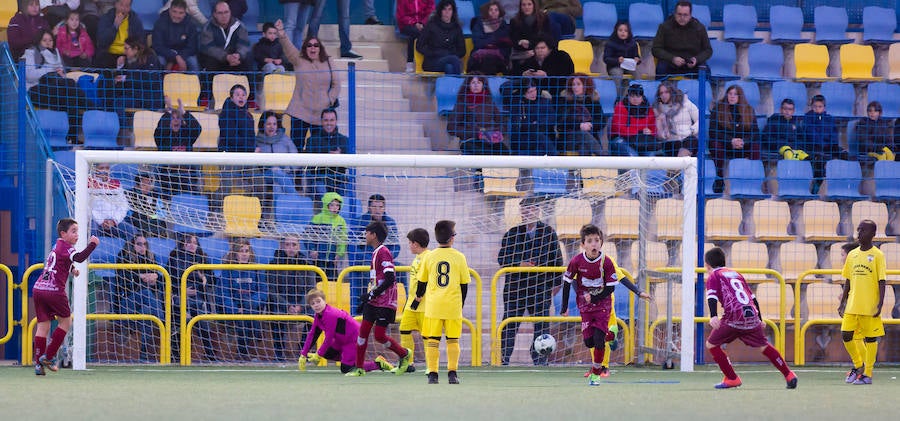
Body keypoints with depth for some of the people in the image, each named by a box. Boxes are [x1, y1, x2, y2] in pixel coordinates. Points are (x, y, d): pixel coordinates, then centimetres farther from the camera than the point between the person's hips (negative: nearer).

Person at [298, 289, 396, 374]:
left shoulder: (330, 314, -28)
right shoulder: (318, 317, 2)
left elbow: (329, 338, -24)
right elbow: (312, 335, 5)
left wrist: (318, 355, -15)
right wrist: (303, 355, 0)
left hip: (354, 338, -9)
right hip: (342, 341, 9)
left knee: (346, 369, -11)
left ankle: (378, 363, 0)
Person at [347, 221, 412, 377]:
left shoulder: (383, 252, -15)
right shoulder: (375, 253, 16)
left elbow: (390, 278, -22)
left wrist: (374, 293, -19)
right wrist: (368, 295, 21)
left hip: (385, 303, -9)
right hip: (373, 302, 9)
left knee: (379, 335, -7)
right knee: (363, 330, 3)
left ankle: (405, 354, 16)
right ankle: (359, 368, 6)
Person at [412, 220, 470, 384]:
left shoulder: (429, 256, 2)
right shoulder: (459, 257, 0)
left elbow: (422, 281, 10)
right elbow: (464, 284, 6)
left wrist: (418, 298, 29)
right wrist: (461, 304, 21)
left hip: (433, 305, 0)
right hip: (453, 305, 0)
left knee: (432, 341, 1)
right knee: (453, 340, 7)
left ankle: (432, 374, -4)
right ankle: (452, 373, 4)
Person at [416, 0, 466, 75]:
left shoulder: (456, 28, 18)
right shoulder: (431, 25, 9)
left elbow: (462, 51, 18)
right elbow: (419, 46, 4)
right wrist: (434, 54, -10)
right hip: (432, 63, -3)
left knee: (449, 68, -37)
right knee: (454, 59, -36)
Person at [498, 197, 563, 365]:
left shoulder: (548, 233, 7)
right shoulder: (512, 233, 6)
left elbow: (557, 260, 9)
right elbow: (502, 258, 3)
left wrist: (555, 283, 3)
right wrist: (519, 264, -13)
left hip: (541, 285, 0)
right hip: (515, 286, 0)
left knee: (542, 324, 2)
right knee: (510, 323, -1)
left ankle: (540, 359, 9)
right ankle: (503, 358, 3)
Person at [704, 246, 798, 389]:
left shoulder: (713, 276, 11)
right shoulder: (736, 274, 28)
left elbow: (712, 296, -9)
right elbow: (753, 297, 29)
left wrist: (713, 316, -24)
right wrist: (760, 319, 36)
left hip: (734, 317, -6)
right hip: (752, 316, 6)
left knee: (711, 344, 8)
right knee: (763, 346, 21)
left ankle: (732, 378, 5)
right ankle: (789, 375, 23)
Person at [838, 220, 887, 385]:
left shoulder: (877, 255, -4)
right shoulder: (852, 255, 11)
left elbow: (881, 282, -7)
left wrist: (880, 304, -14)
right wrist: (842, 302, 12)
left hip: (870, 306, -5)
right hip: (852, 306, 5)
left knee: (870, 338, 0)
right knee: (846, 335, 2)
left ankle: (867, 374, 6)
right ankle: (858, 365, 23)